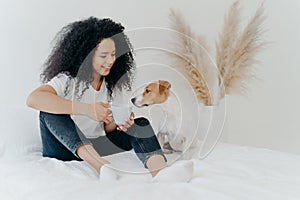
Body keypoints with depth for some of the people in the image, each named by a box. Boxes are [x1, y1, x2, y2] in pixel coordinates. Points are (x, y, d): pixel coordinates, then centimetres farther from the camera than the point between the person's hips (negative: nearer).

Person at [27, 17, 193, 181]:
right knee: (50, 111, -31)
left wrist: (117, 123, -18)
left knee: (141, 124, -13)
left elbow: (107, 128, 7)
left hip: (95, 147, 5)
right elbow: (34, 99, -34)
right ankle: (101, 166, -44)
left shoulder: (112, 86, 4)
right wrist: (86, 109, -37)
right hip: (65, 150, -4)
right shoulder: (68, 80, -14)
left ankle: (160, 172, -44)